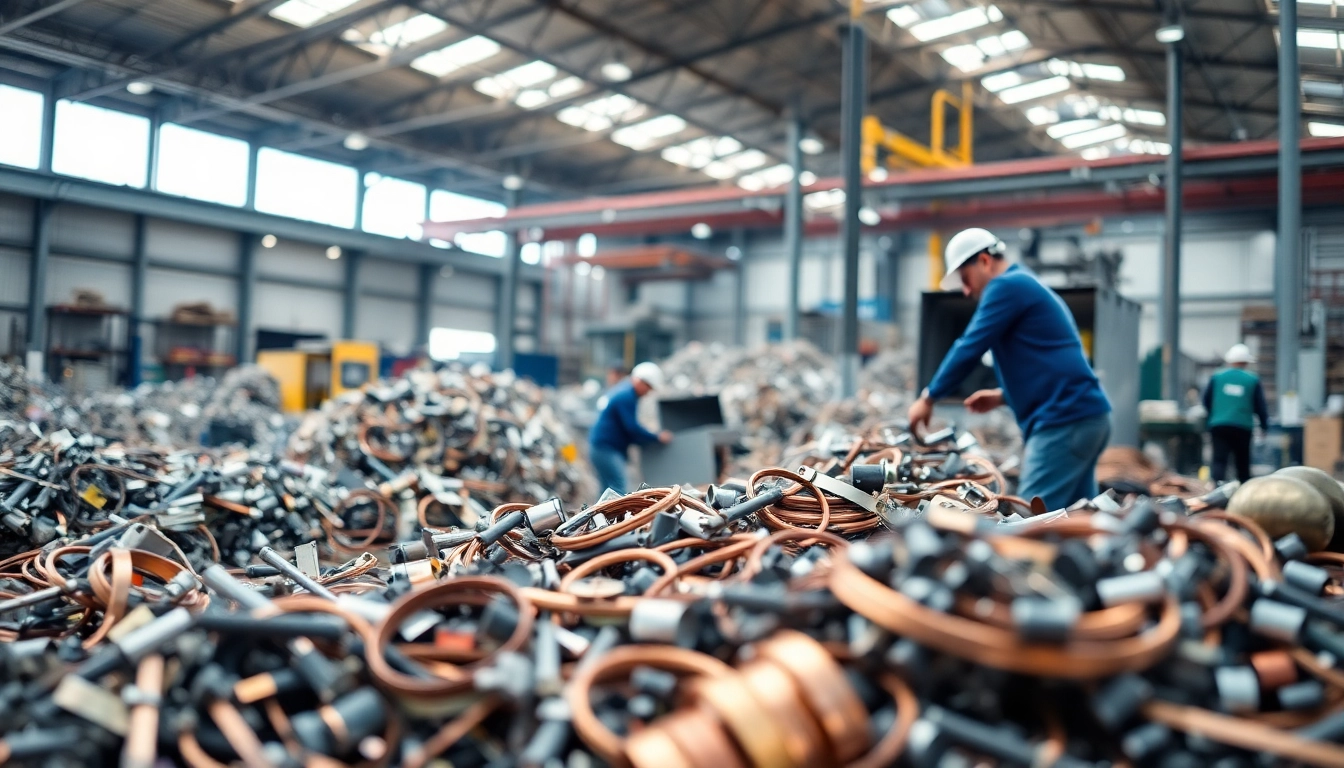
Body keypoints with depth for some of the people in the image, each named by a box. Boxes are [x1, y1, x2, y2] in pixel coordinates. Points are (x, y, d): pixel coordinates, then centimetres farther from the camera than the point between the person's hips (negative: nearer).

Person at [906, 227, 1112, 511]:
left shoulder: (1007, 286, -7)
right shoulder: (1029, 286, 24)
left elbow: (970, 348, -10)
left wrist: (929, 398, 0)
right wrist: (1003, 396, 22)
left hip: (1064, 421, -10)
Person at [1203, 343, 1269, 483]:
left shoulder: (1216, 376, 4)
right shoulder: (1253, 380, 2)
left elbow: (1206, 400, 12)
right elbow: (1260, 406, 5)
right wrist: (1264, 424, 18)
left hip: (1218, 425, 0)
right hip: (1243, 427, 0)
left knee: (1219, 460, -5)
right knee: (1243, 463, 12)